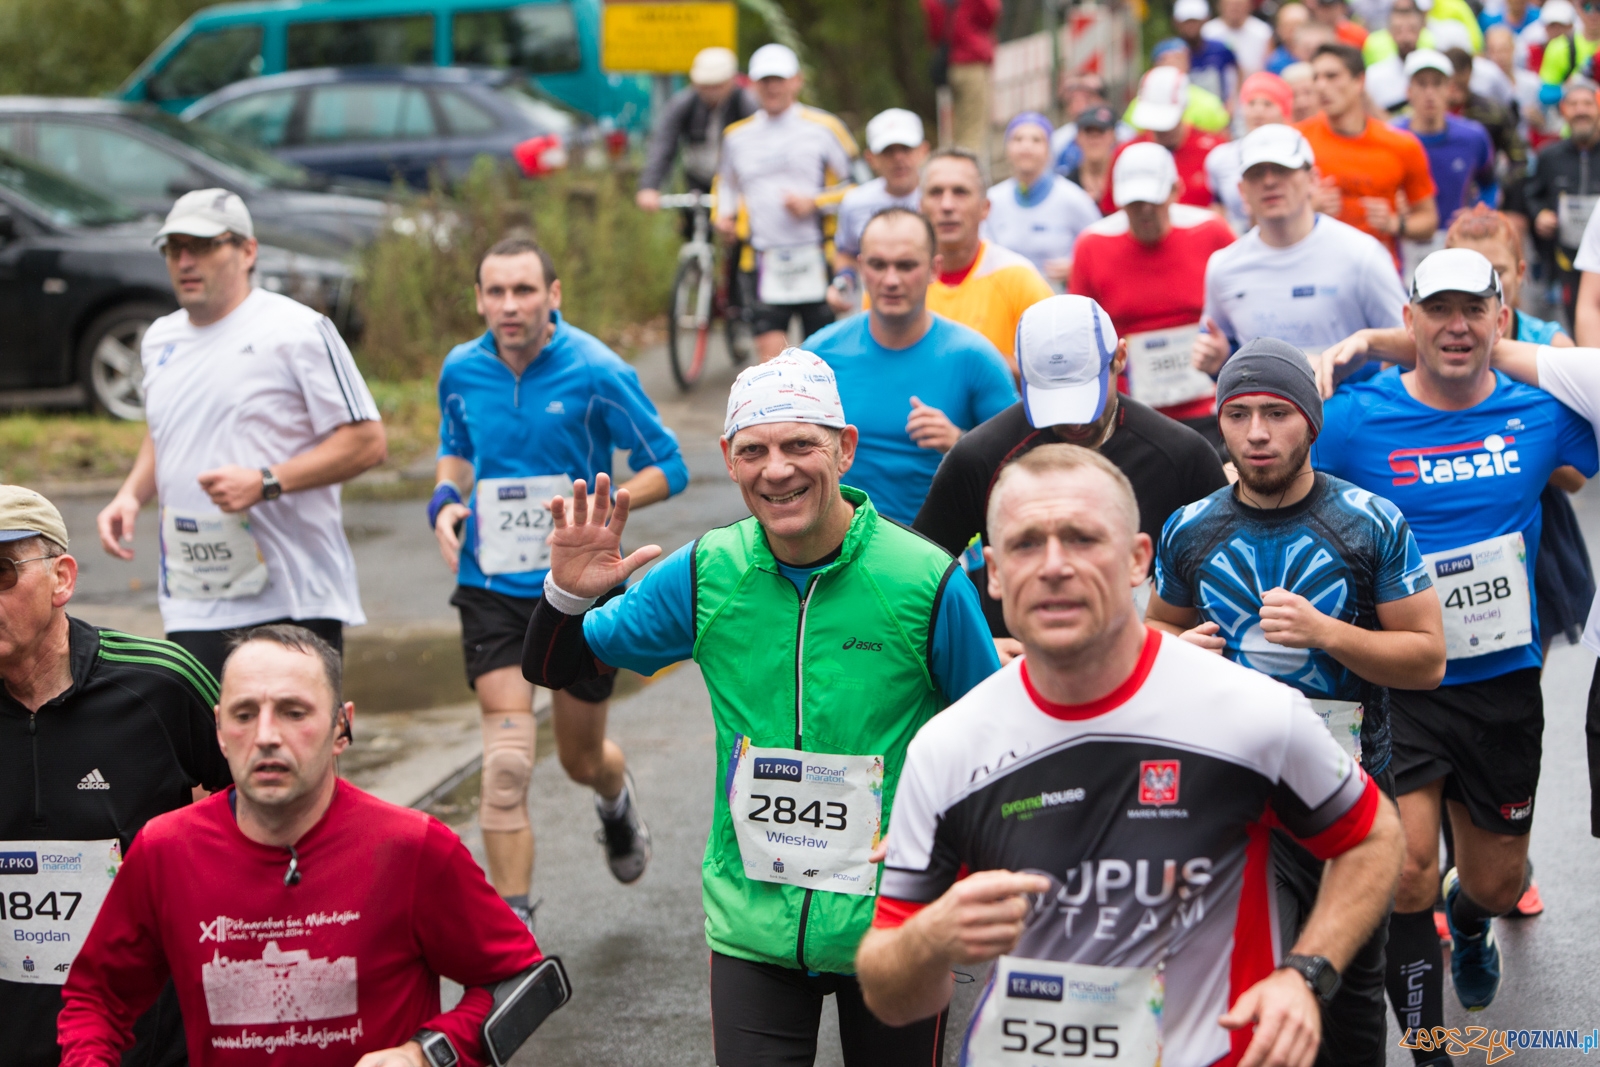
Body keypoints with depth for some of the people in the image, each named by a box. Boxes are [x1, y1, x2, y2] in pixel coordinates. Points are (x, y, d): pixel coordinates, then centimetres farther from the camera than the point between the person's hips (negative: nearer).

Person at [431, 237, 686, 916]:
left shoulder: (595, 372, -13)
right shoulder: (461, 372, -1)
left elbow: (667, 466, -6)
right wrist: (446, 501, -2)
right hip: (491, 586, 1)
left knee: (581, 759, 16)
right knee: (506, 764, -14)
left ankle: (617, 803, 54)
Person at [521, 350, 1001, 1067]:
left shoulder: (929, 583, -12)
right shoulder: (708, 573, -4)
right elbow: (554, 670, 6)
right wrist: (568, 593, -15)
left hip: (893, 926, -1)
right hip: (752, 922, 1)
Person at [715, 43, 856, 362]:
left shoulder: (824, 128, 1)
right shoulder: (737, 136, 11)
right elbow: (726, 181, 29)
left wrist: (814, 204, -11)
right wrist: (723, 215, 10)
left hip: (815, 259, -1)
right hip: (763, 260, 1)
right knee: (770, 349, -13)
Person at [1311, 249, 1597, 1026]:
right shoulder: (1356, 418, -9)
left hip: (1504, 680, 3)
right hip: (1397, 683, -3)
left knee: (1499, 881, 17)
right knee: (1406, 868, -19)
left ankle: (1468, 922, 56)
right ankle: (1424, 1040, 1)